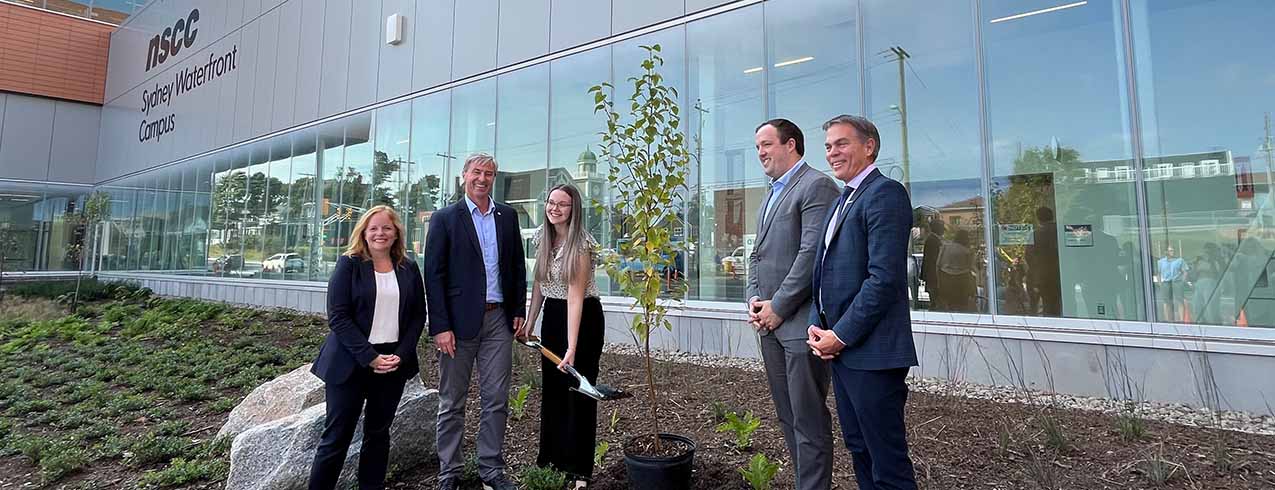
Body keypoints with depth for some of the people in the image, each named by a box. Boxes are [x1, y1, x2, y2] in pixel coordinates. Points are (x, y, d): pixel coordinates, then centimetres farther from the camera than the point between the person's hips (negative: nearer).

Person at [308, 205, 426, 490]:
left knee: (378, 433, 11)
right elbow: (338, 316, -9)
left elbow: (418, 316, 7)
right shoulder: (349, 264, -2)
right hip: (350, 362, -3)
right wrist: (369, 357, -16)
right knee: (337, 435, 1)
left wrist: (401, 355, -7)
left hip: (394, 362, 3)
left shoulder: (409, 269, 7)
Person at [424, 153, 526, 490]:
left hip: (499, 319, 3)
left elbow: (517, 266, 14)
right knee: (452, 403, 7)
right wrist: (440, 326, -11)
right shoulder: (445, 218, -2)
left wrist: (519, 310, 7)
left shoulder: (508, 216, 10)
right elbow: (434, 275, -6)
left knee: (496, 400, 8)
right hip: (459, 320, -3)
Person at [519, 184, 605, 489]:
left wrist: (572, 348, -31)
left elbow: (575, 296, -27)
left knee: (578, 389, 2)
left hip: (583, 317, -7)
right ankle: (550, 458, 32)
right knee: (551, 387, 15)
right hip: (552, 315, 7)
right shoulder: (541, 237, 0)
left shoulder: (581, 244, -21)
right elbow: (538, 282, 9)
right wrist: (529, 323, 6)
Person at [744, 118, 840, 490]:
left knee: (809, 421, -1)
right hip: (771, 324, 9)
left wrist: (779, 307, -14)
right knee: (788, 417, 16)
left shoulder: (816, 186, -9)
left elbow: (812, 253, -18)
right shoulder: (773, 193, 20)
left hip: (800, 323, -9)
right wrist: (754, 298, 6)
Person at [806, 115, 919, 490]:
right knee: (859, 448, 18)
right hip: (841, 347, 9)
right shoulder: (843, 200, 18)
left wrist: (841, 334, -15)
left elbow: (885, 278, -20)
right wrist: (818, 325, 4)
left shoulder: (885, 193, -11)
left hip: (871, 351, -9)